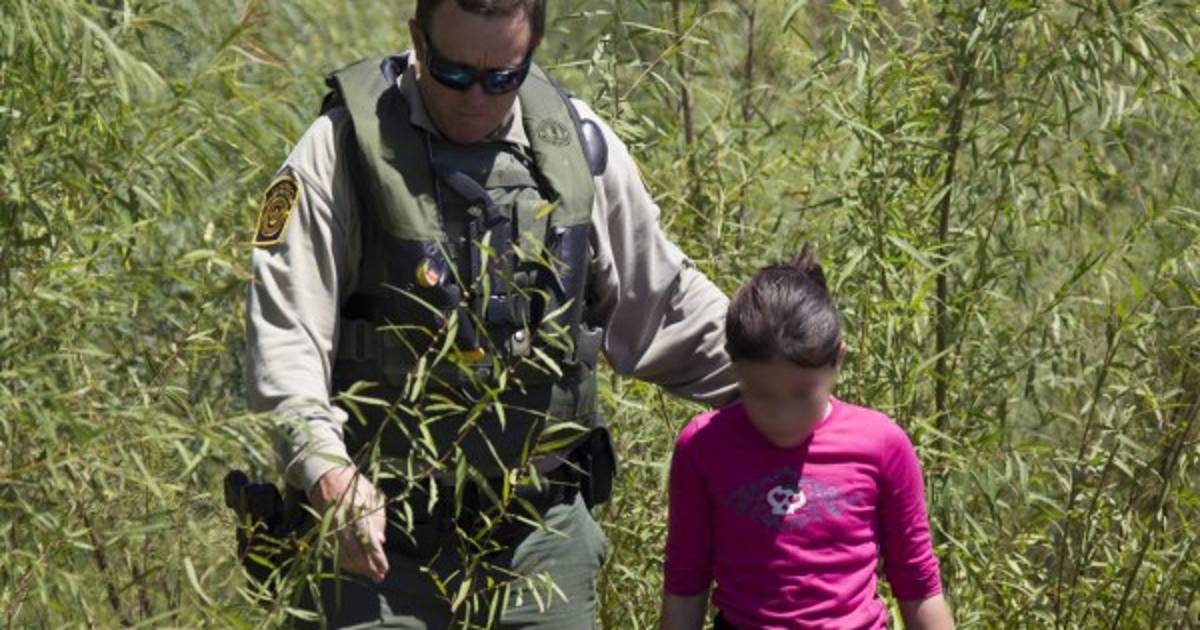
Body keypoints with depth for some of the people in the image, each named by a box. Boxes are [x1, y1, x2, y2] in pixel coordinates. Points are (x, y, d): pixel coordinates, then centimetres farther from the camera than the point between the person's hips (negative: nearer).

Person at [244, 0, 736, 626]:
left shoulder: (578, 144, 5)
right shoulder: (347, 145, -8)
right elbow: (283, 330, -12)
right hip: (384, 531, -3)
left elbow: (658, 300, 17)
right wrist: (328, 472, -26)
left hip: (542, 531, 3)